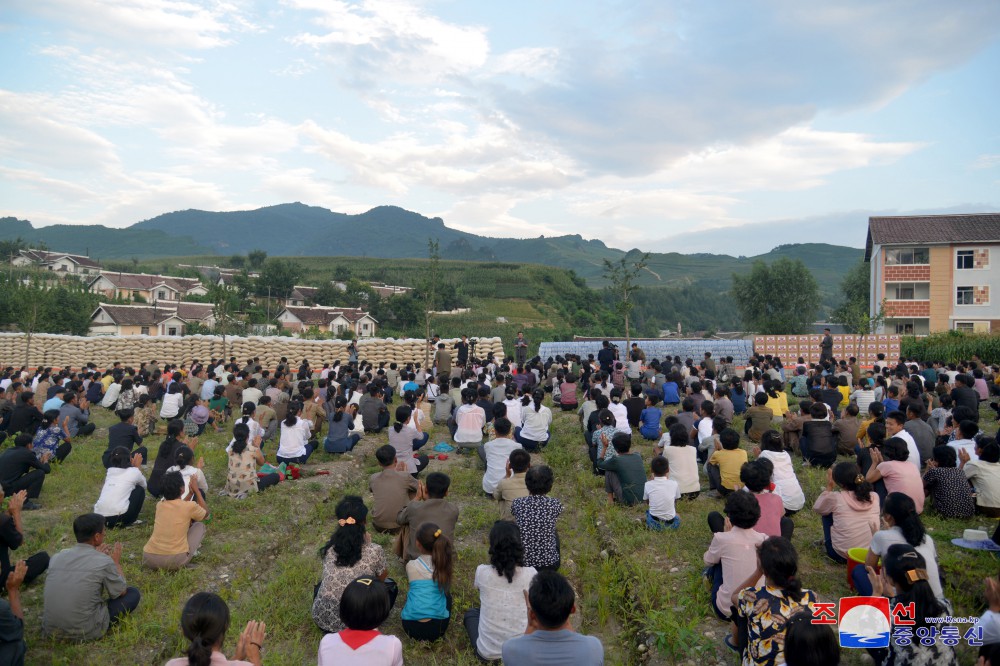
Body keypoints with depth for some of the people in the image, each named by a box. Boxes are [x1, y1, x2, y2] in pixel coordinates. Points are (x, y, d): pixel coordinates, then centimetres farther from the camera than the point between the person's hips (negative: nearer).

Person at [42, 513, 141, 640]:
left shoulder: (57, 557, 2)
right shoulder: (104, 561, -11)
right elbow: (121, 592, 5)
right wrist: (116, 562, 19)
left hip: (50, 630, 6)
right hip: (84, 632, -5)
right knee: (133, 593, 11)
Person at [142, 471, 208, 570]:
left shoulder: (159, 505, 10)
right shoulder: (190, 506, -4)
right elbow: (206, 513, 22)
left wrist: (191, 493, 35)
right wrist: (196, 490, 23)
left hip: (149, 560, 5)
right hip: (176, 561, -5)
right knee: (200, 526, 19)